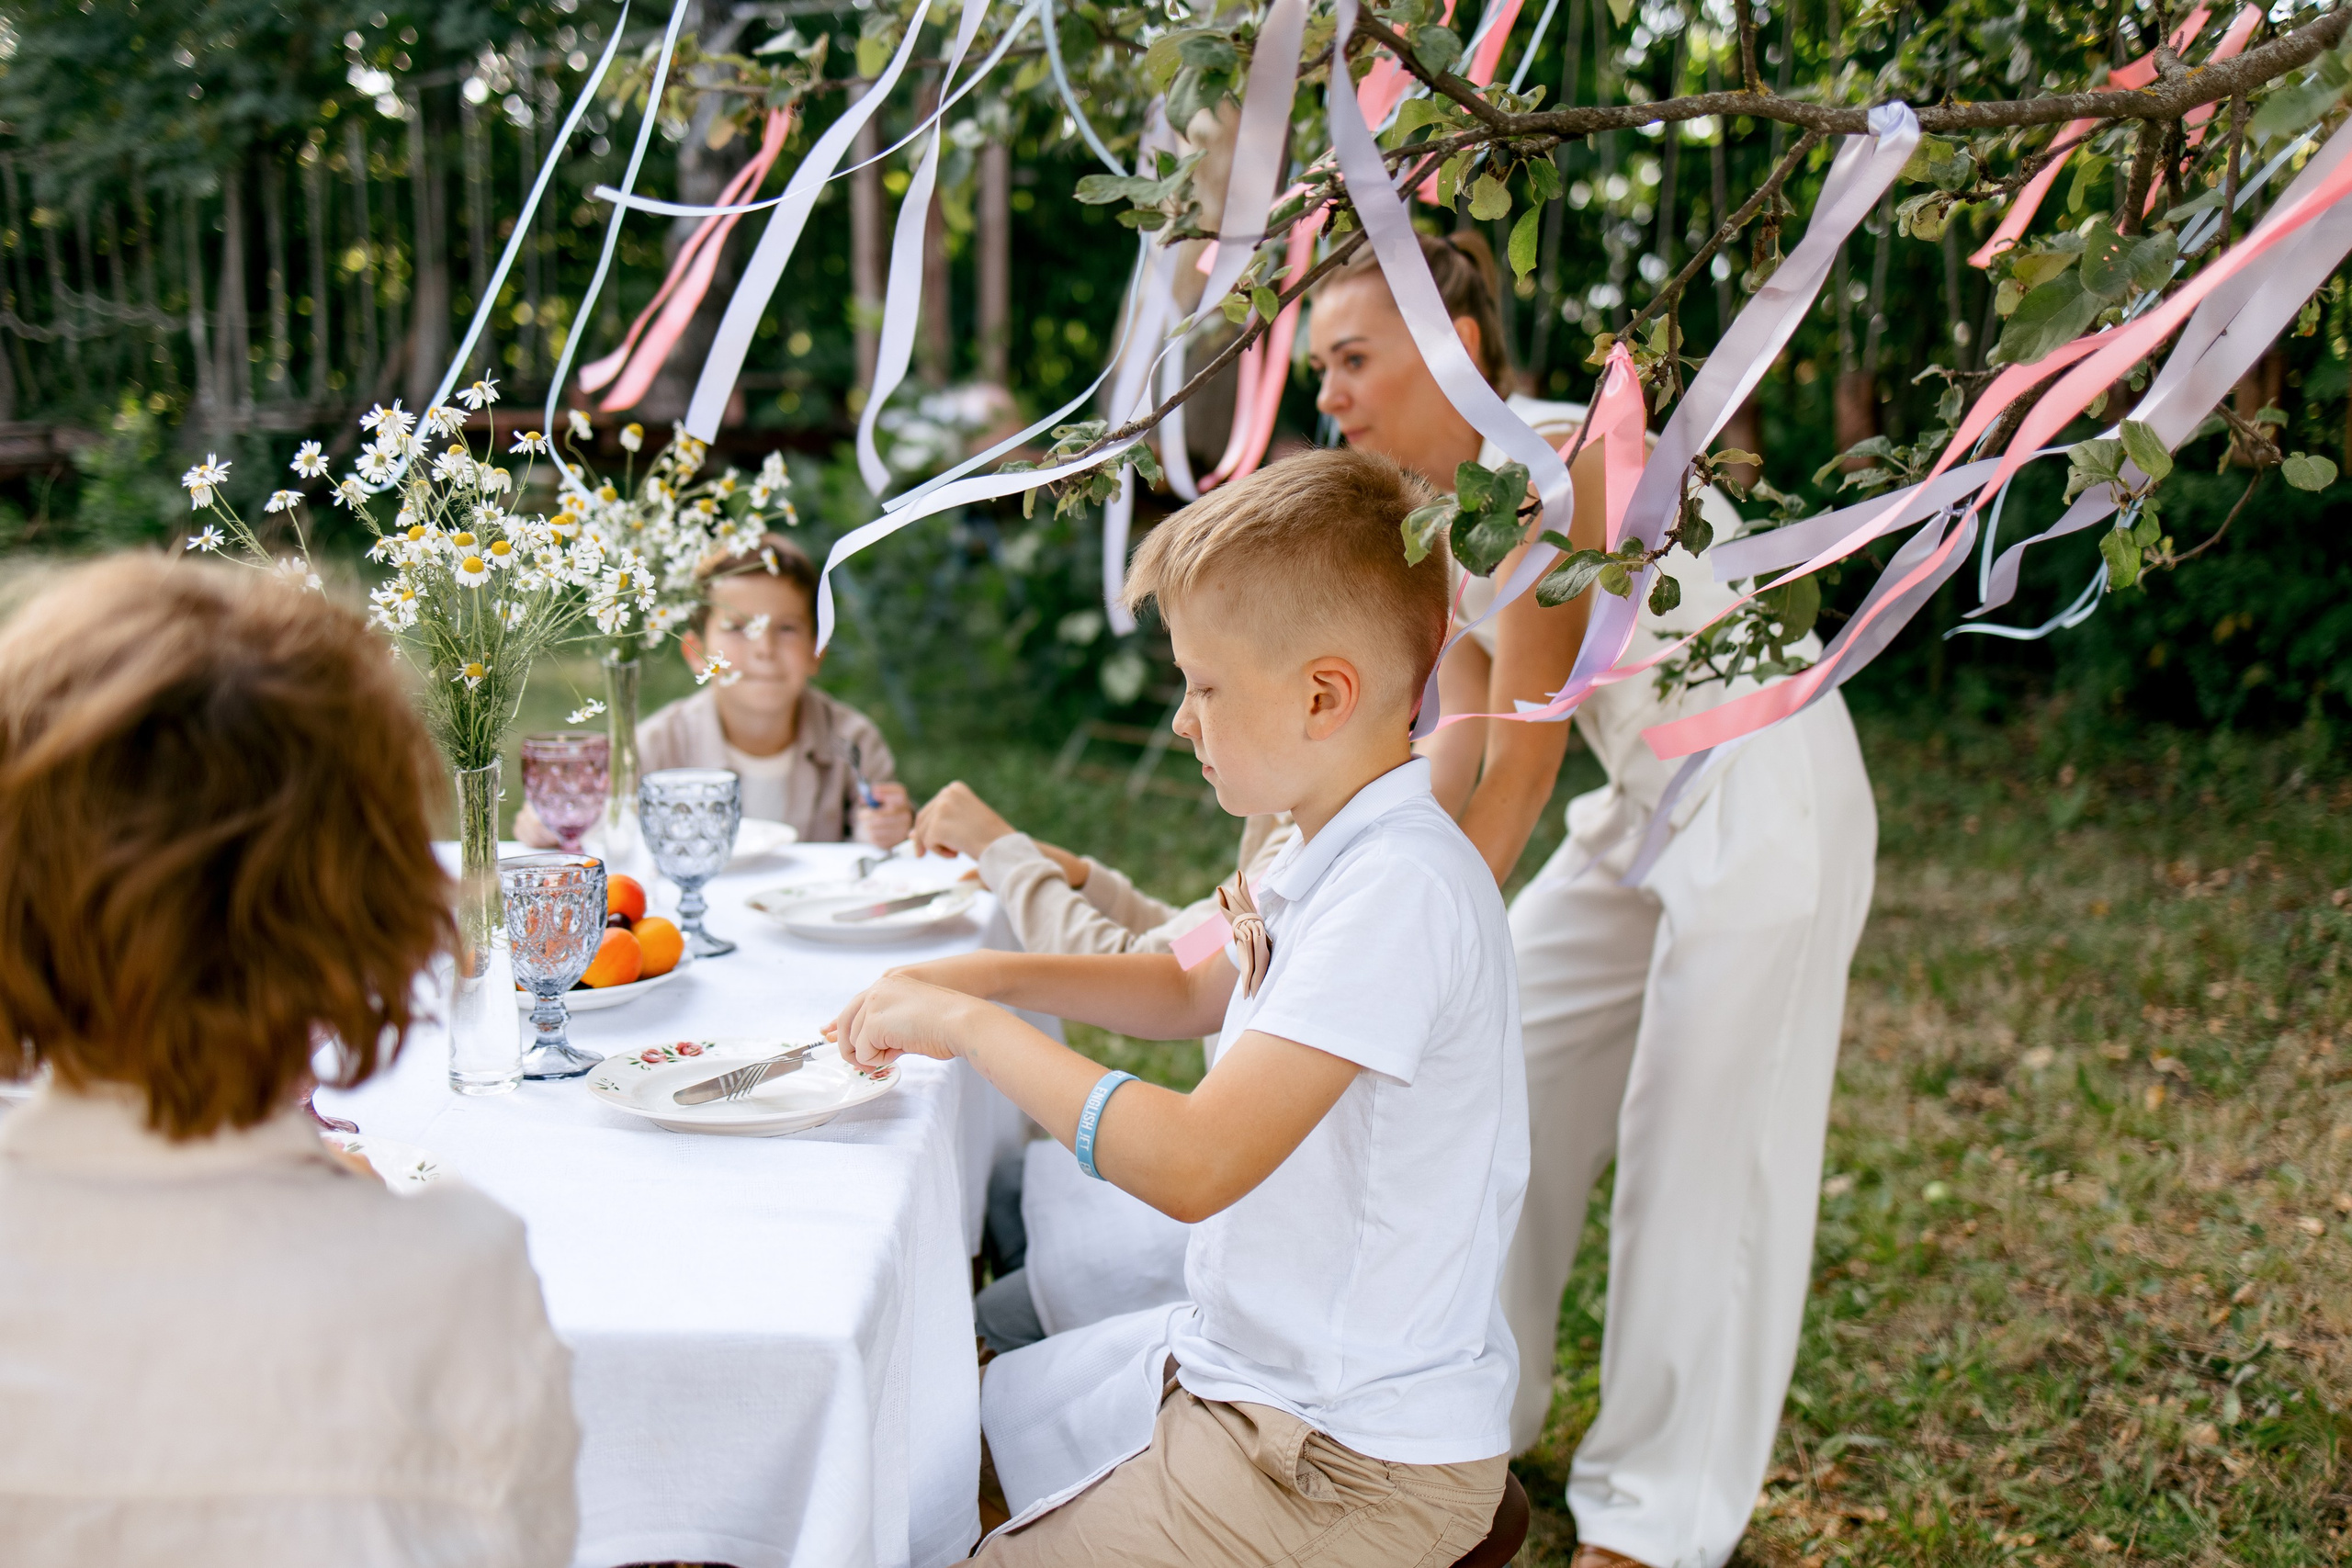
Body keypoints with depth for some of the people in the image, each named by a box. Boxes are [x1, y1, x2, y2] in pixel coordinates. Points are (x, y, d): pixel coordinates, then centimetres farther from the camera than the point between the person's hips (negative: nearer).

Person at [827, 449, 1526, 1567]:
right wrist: (990, 975, 9)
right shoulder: (1341, 853, 4)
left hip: (1354, 1459, -9)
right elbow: (1193, 993, 23)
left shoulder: (1400, 889, -28)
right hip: (1263, 1360, 10)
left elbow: (1190, 1165, -34)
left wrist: (970, 1026, -21)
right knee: (967, 1424, 22)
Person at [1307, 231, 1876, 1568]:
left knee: (1699, 1148, -4)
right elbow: (1462, 746, 3)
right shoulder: (1446, 507, 4)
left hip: (1769, 805, -9)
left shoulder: (1556, 464, -23)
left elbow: (1523, 761, -23)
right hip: (1648, 809, 9)